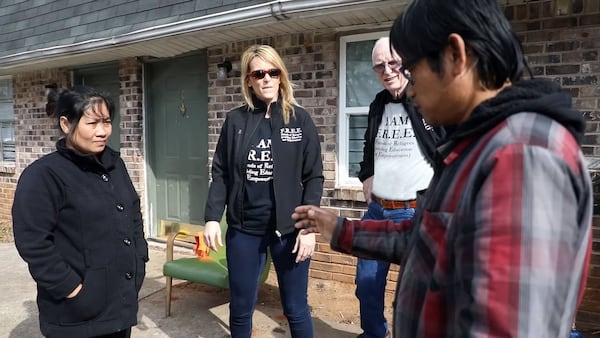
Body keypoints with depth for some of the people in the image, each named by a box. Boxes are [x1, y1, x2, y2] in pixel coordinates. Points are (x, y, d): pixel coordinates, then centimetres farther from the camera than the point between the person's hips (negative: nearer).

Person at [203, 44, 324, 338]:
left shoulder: (300, 119, -1)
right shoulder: (235, 121, 4)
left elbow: (314, 177, -2)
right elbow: (220, 174, 6)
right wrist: (212, 218, -3)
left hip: (289, 228, -1)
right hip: (243, 229, 2)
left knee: (296, 309, 10)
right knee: (240, 309, 14)